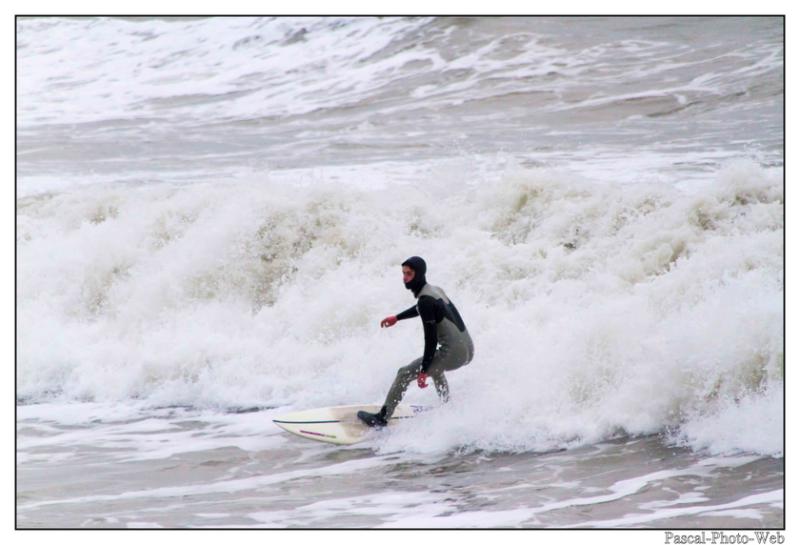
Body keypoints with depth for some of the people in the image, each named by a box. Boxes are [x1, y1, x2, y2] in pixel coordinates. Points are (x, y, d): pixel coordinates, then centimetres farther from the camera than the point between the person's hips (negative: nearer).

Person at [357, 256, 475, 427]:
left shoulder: (425, 299, -15)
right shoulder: (435, 291, 12)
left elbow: (431, 338, -18)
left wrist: (423, 371, -16)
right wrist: (397, 318, 44)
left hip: (454, 354, -9)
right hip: (468, 350, 9)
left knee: (404, 374, -2)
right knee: (434, 365, 39)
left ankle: (382, 417, 1)